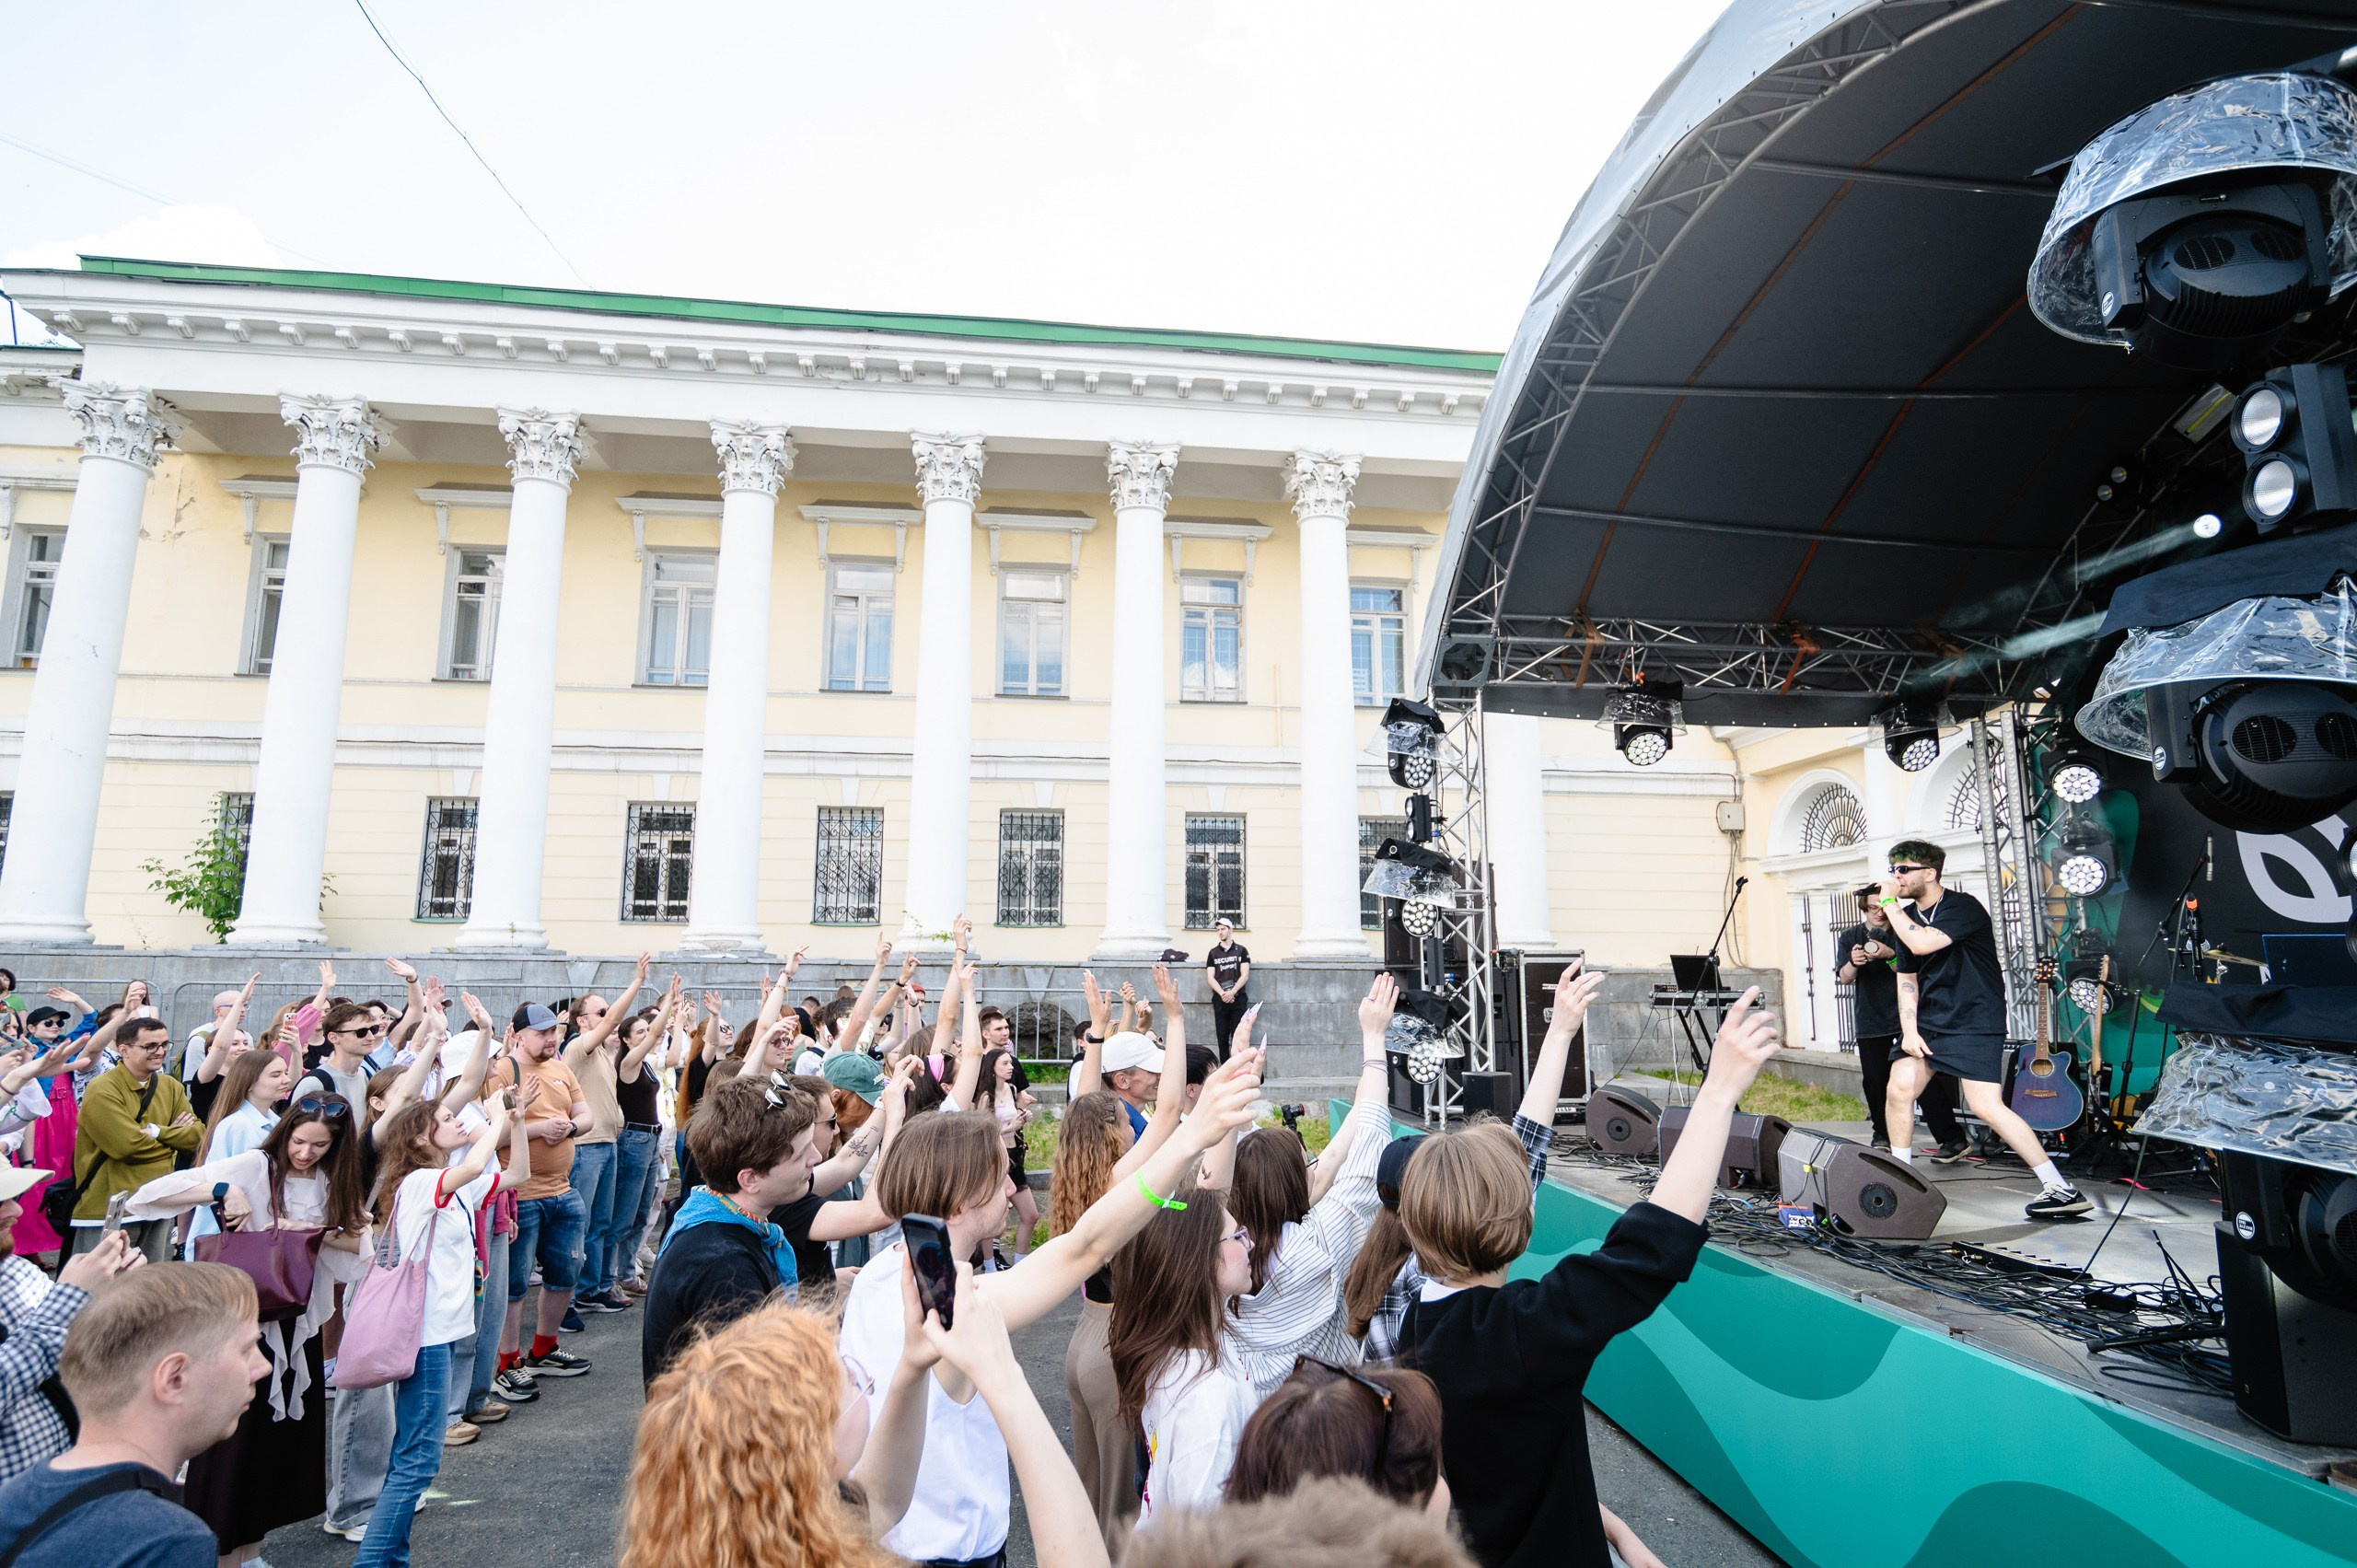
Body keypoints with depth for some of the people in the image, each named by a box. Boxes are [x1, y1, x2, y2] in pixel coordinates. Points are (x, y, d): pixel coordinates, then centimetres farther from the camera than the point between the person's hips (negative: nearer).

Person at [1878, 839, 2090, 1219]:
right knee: (1899, 1088, -3)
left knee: (1986, 1106, -13)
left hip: (1974, 1022, -7)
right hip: (1928, 1021, 7)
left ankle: (2061, 1189, 0)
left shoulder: (1963, 907, -14)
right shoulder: (1906, 916, 9)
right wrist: (1909, 1030, 0)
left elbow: (1922, 943, -30)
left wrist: (1889, 902, -19)